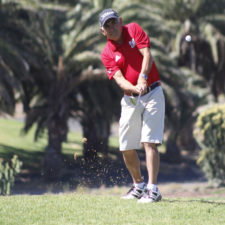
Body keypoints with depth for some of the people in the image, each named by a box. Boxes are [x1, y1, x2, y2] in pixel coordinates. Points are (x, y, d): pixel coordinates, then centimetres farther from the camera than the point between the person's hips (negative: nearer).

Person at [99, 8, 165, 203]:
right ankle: (139, 185, 28)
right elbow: (119, 79, -14)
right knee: (126, 147, 7)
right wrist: (134, 88, -35)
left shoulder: (134, 30, -2)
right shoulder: (107, 54, -1)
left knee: (149, 142, -15)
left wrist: (143, 77, -30)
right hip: (130, 100, 3)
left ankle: (153, 189, -19)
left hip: (153, 94, -3)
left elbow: (147, 55, -13)